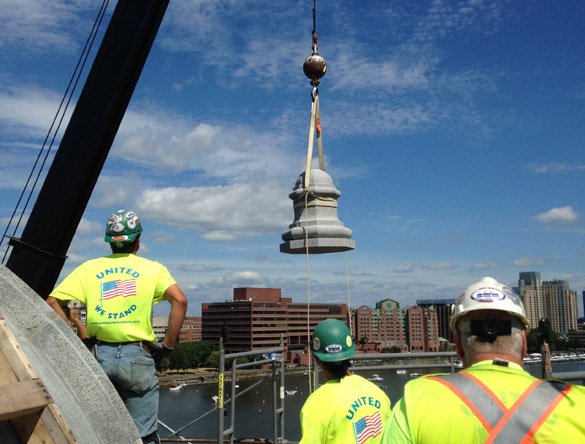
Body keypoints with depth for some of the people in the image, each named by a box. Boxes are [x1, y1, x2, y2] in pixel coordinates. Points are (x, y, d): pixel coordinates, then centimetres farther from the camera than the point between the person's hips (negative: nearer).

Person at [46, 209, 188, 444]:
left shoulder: (89, 268, 8)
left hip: (99, 355, 3)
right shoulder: (153, 268, 1)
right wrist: (167, 345, -7)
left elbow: (52, 302, 2)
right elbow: (179, 301, -14)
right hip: (137, 355, -2)